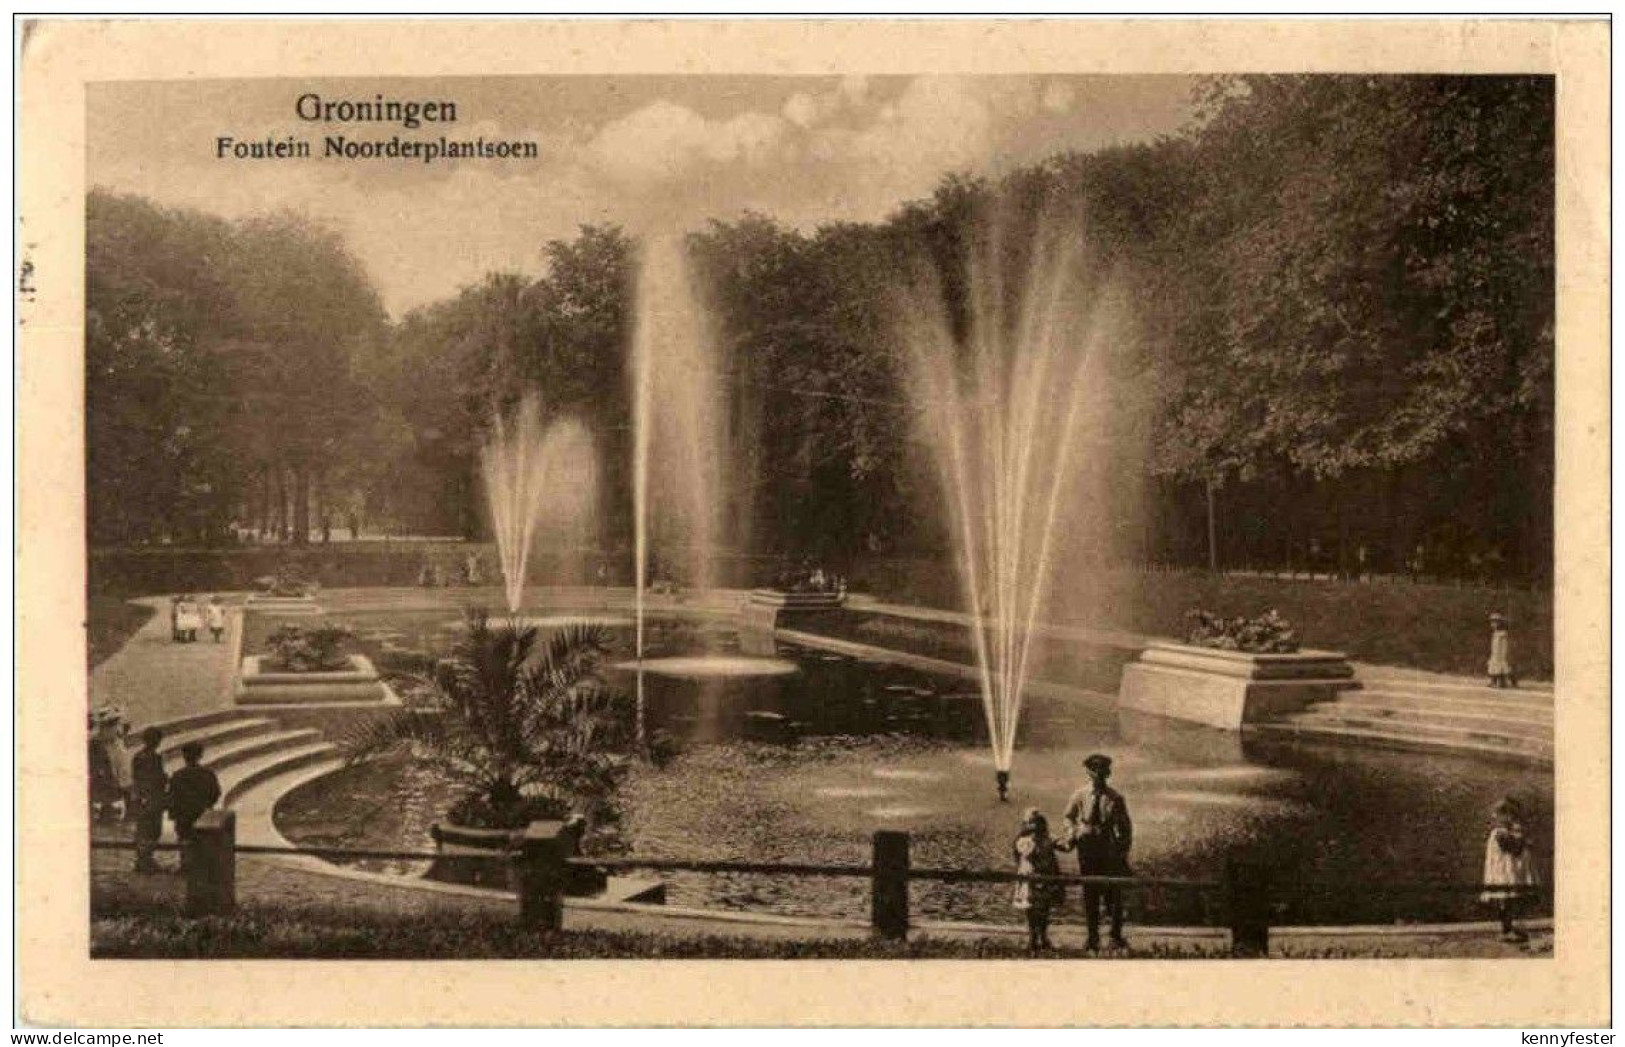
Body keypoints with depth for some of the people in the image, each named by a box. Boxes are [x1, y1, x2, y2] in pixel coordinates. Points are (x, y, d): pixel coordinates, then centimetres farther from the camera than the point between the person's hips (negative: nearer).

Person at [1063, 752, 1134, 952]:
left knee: (1114, 894, -1)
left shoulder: (1115, 798, -2)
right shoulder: (1080, 796, 3)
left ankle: (1116, 937, 11)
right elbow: (1069, 817, 19)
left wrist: (1124, 851, 0)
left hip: (1110, 849, -2)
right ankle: (1093, 937, 15)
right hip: (1087, 848, 2)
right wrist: (1072, 835, 2)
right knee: (1090, 894, 6)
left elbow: (1125, 826, 5)